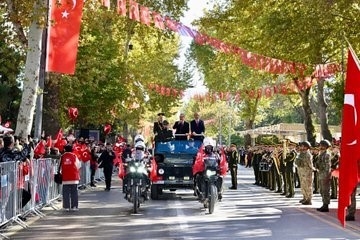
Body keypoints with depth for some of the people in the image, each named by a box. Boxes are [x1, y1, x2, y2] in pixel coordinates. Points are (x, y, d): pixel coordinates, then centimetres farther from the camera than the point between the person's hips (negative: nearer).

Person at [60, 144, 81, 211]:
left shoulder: (62, 156, 0)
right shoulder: (74, 156, -2)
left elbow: (60, 166, 6)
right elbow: (78, 165, 4)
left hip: (65, 178, 1)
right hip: (74, 177, -1)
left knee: (66, 193, 6)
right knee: (74, 192, 6)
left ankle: (66, 206, 4)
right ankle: (74, 206, 5)